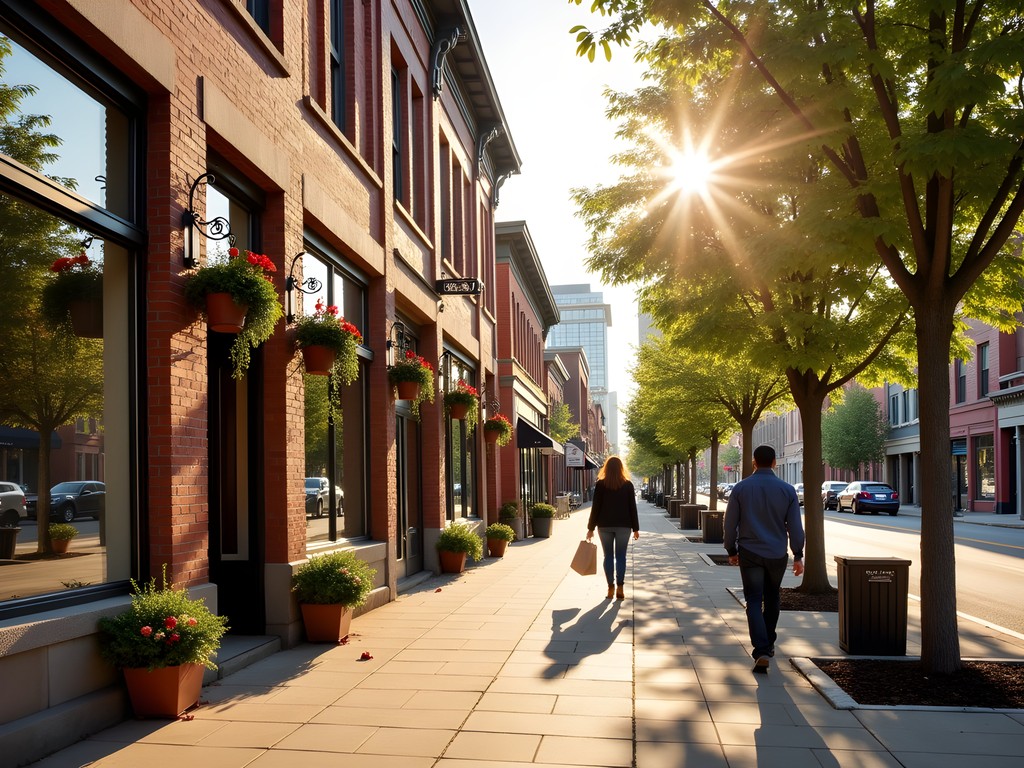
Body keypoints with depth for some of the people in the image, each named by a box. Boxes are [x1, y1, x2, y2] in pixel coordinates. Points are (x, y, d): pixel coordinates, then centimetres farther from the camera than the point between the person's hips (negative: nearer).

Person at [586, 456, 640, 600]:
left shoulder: (600, 484, -3)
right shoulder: (628, 485, 1)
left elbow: (595, 507, -4)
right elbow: (632, 508, 1)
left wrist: (591, 528, 1)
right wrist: (635, 528, 6)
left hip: (605, 525, 0)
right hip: (623, 525, 0)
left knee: (608, 556, 7)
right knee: (621, 556, 5)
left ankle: (611, 587, 6)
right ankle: (620, 588, -2)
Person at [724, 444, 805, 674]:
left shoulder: (741, 488, -4)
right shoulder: (787, 490, -3)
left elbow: (730, 523, -1)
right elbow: (795, 526, -1)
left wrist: (731, 550, 11)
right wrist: (798, 556, 6)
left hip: (749, 553, -1)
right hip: (777, 554, 2)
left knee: (754, 602, -1)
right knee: (772, 599, 20)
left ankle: (762, 652, -15)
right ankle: (768, 645, 31)